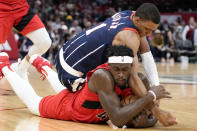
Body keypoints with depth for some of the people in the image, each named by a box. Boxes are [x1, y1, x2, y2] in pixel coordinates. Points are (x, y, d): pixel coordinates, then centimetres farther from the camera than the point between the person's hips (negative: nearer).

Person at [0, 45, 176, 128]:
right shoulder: (102, 76, -45)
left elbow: (152, 118, -17)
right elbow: (117, 119, -54)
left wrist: (143, 122, -40)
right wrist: (151, 96, -52)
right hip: (65, 105, -5)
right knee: (33, 102, 25)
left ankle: (40, 63, 58)